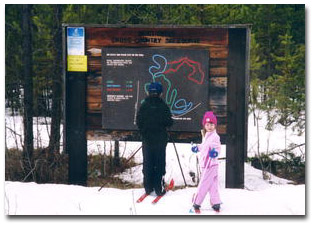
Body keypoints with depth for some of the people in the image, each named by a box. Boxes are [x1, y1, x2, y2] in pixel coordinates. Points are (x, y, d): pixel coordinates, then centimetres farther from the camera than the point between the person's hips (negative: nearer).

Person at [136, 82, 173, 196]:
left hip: (147, 139, 2)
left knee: (147, 162, 10)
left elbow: (138, 122, -2)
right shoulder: (163, 106, -10)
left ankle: (148, 187, 11)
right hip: (160, 139, -2)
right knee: (159, 163, 5)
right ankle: (159, 188, 4)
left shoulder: (144, 106, -5)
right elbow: (169, 122, -9)